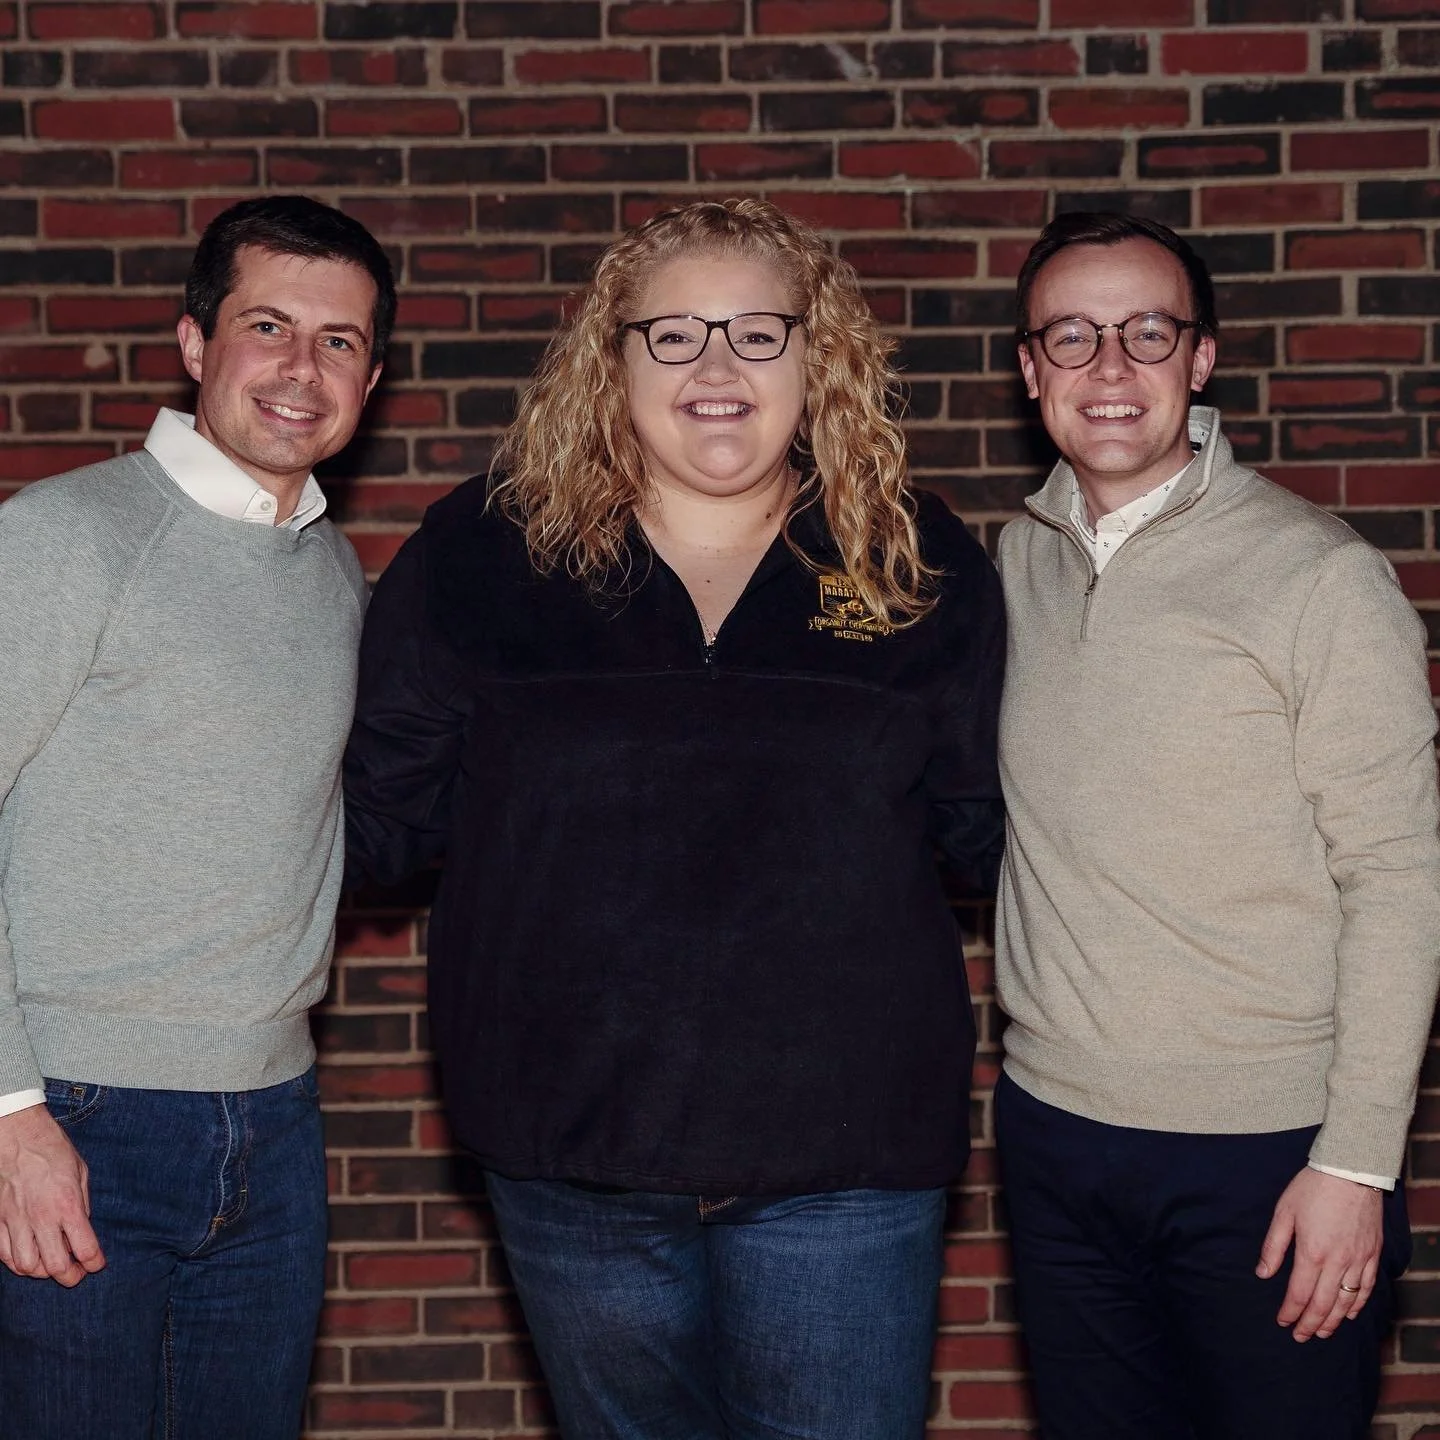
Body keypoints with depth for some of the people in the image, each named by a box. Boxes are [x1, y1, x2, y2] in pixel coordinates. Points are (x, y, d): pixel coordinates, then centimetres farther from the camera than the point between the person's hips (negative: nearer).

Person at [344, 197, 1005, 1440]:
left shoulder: (919, 570, 3)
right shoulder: (484, 555, 1)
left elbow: (992, 826, 8)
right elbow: (385, 816, 4)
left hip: (841, 1161, -1)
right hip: (571, 1150, 1)